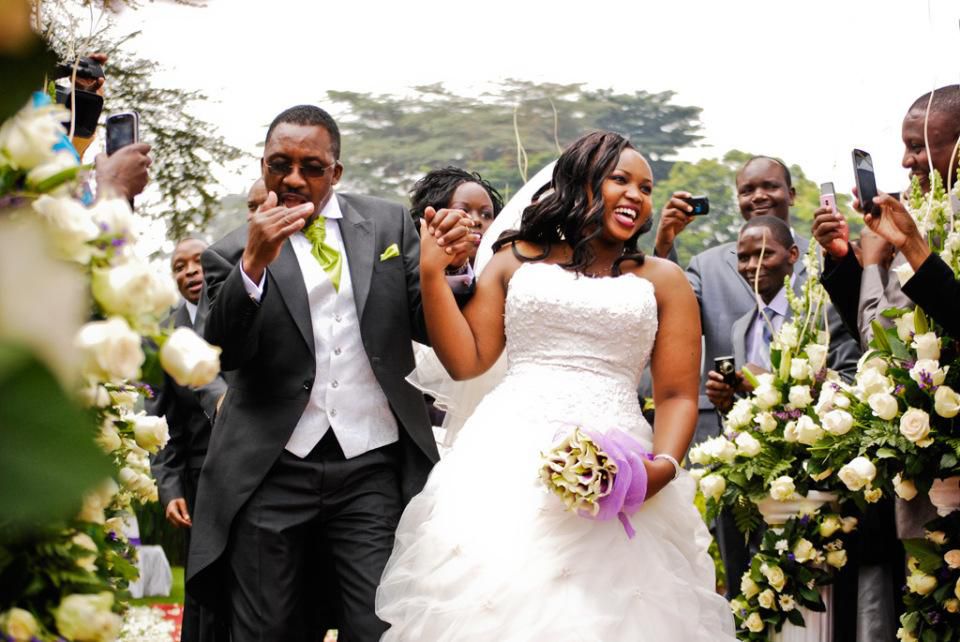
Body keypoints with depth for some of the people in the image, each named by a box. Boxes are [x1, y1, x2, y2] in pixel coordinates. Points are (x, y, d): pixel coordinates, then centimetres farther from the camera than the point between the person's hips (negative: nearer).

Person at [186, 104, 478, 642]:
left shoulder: (389, 224, 11)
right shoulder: (234, 254, 4)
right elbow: (224, 352, -9)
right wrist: (254, 264, -24)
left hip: (374, 471, 1)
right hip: (273, 474, -1)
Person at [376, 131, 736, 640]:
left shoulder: (662, 281, 13)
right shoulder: (517, 260, 15)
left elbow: (678, 395, 7)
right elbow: (465, 361, 9)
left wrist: (663, 466, -12)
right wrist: (432, 273, 2)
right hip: (509, 462, 0)